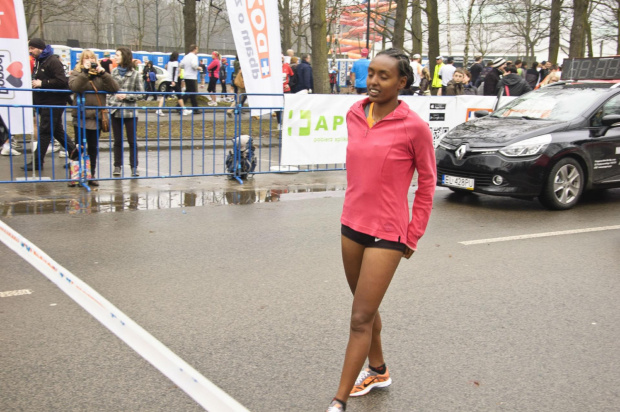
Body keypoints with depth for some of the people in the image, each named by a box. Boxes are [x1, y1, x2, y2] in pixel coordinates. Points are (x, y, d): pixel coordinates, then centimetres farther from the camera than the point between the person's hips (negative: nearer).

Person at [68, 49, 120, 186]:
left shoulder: (100, 74, 10)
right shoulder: (76, 73, 5)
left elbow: (114, 88, -4)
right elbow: (74, 86, -17)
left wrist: (103, 73, -12)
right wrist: (85, 72, -18)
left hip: (96, 117, 2)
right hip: (81, 116, -2)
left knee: (93, 148, 9)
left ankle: (91, 175, 18)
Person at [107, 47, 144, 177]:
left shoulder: (135, 74, -5)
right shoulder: (114, 72, 6)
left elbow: (141, 94, -4)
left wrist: (126, 96, -14)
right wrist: (109, 102, 2)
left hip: (130, 111, -3)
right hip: (115, 111, 3)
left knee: (132, 141, 4)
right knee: (117, 141, 10)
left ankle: (134, 167, 12)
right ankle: (117, 166, 17)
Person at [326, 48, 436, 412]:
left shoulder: (414, 126, -14)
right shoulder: (354, 115, 2)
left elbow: (427, 182, -5)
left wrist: (413, 236, -4)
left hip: (387, 233, -6)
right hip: (352, 225, 7)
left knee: (361, 319, -3)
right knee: (366, 308, 21)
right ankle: (377, 371, 43)